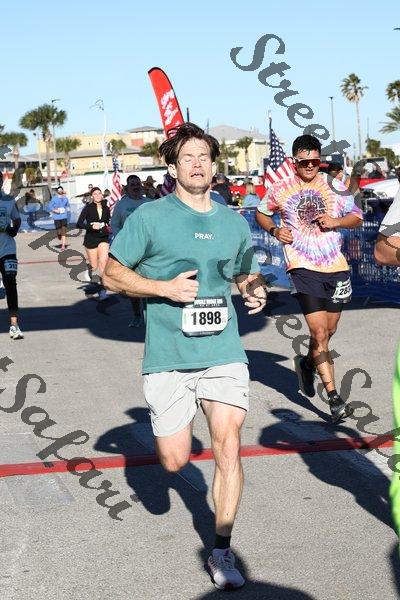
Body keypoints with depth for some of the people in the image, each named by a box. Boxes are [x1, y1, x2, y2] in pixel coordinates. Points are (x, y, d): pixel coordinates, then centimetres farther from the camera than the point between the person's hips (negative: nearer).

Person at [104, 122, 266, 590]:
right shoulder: (149, 217, -1)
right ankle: (171, 423, 41)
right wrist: (165, 288, -14)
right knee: (174, 461, 2)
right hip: (168, 357, -2)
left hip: (224, 353, 2)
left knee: (228, 447, -9)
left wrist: (255, 288, 2)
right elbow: (113, 274, 0)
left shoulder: (234, 223, 11)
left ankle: (222, 552, 5)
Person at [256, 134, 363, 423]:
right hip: (303, 267, -4)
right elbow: (261, 213, 18)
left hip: (336, 266, 4)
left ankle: (307, 364, 46)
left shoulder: (334, 187, 6)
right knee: (319, 332, -13)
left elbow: (357, 217, 12)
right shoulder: (280, 188, 2)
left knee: (329, 330, 15)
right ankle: (334, 397, -12)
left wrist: (335, 221, -8)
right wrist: (275, 230, -2)